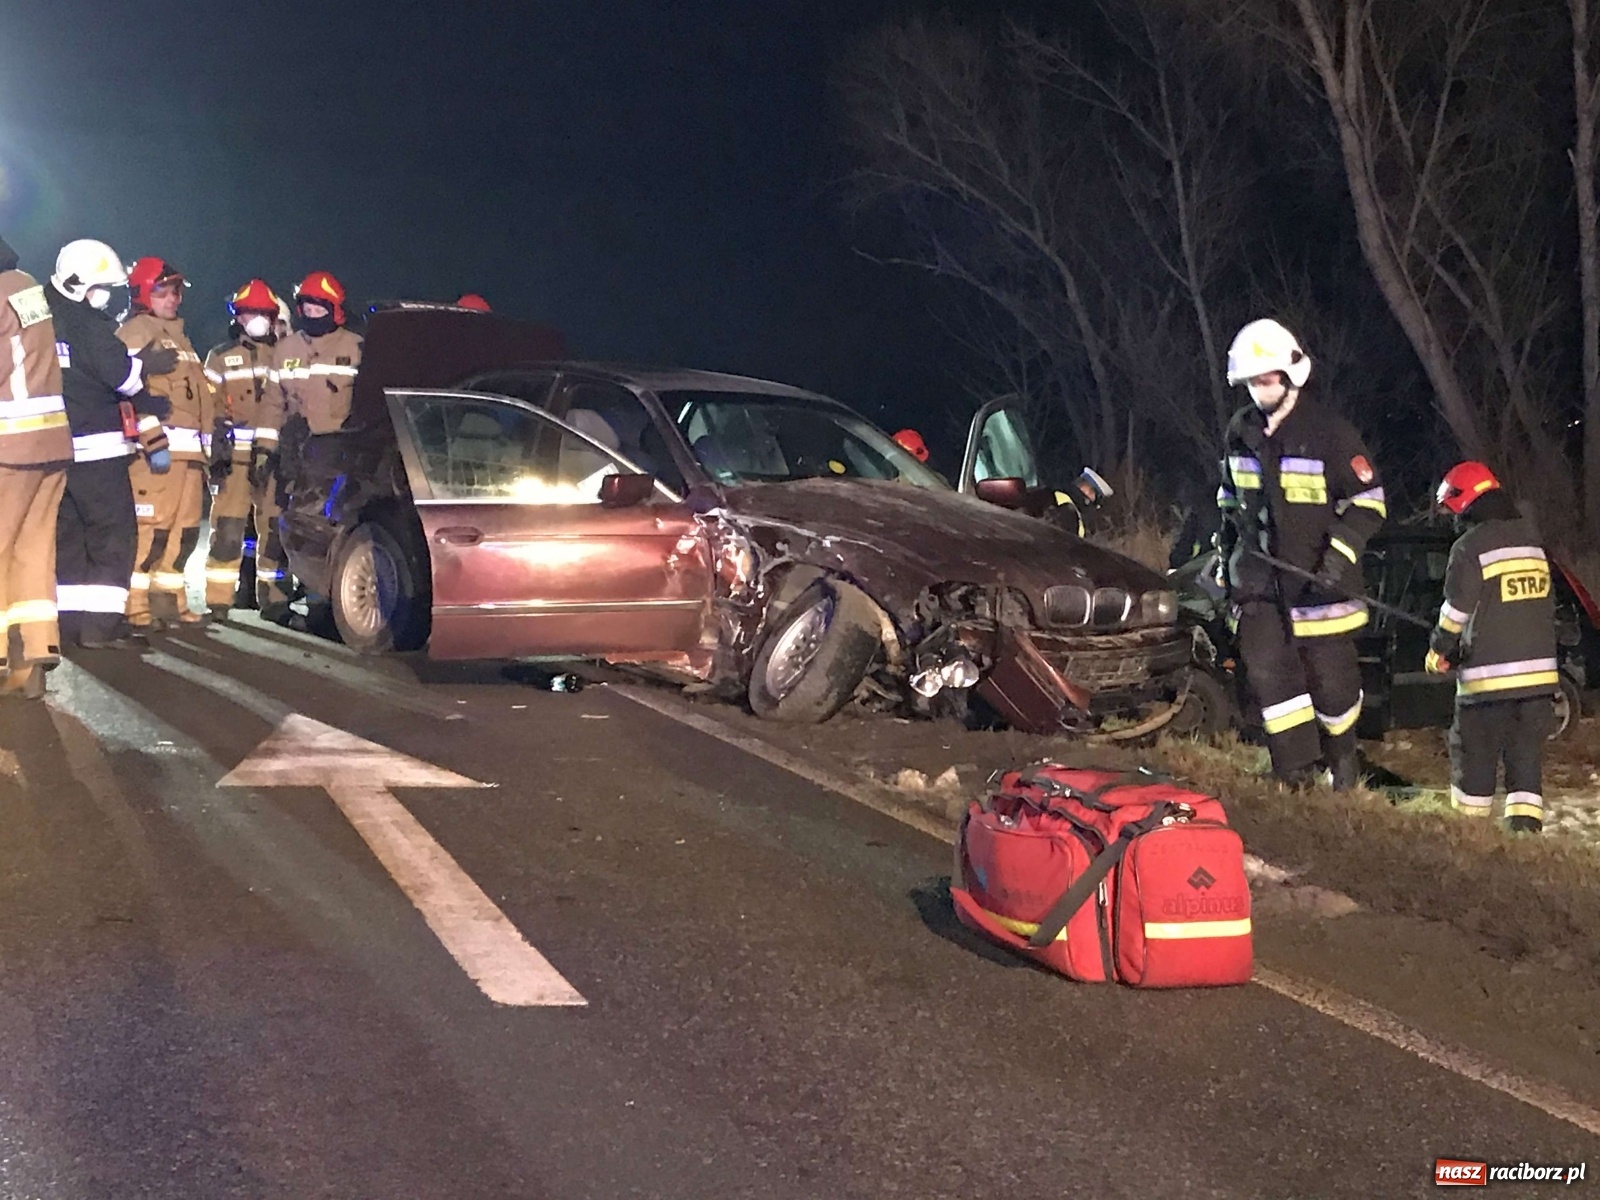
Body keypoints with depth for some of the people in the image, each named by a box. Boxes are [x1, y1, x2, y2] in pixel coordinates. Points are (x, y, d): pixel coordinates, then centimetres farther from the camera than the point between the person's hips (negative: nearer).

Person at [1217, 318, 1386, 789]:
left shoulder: (1330, 431, -9)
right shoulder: (1240, 431, 8)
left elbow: (1369, 501, -6)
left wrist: (1341, 552, -18)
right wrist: (1226, 559, 18)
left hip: (1317, 577, -4)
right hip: (1258, 576, 4)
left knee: (1330, 673, 2)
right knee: (1266, 666, -5)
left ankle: (1342, 760, 25)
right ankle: (1296, 769, 2)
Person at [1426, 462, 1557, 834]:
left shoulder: (1470, 546, -10)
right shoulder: (1531, 536, 13)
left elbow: (1457, 608, -10)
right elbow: (1546, 602, 19)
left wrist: (1440, 651, 5)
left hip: (1489, 676, -6)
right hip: (1539, 671, 6)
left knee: (1475, 754, 5)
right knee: (1527, 755, 7)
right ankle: (1525, 828, 0)